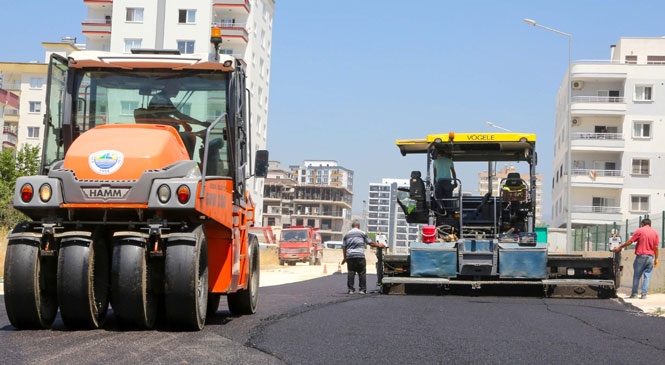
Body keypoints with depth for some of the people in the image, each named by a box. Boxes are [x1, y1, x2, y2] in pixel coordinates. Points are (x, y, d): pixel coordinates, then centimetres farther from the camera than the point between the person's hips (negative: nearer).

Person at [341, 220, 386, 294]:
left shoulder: (347, 234, 13)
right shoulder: (362, 233, 5)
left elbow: (344, 247, 12)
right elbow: (370, 243, 7)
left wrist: (345, 257, 20)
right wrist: (379, 245, 23)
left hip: (350, 256, 3)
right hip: (360, 256, -3)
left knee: (350, 273, 4)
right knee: (362, 273, 2)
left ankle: (350, 289, 2)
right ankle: (362, 289, 0)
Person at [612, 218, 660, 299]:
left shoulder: (639, 231, -2)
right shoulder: (655, 232, 5)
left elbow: (630, 242, -4)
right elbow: (656, 247, 3)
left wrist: (620, 247, 5)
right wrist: (656, 259, 10)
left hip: (641, 256, -2)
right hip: (650, 257, 2)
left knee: (637, 276, 5)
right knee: (647, 276, 4)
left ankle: (634, 293, 8)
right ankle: (644, 294, 0)